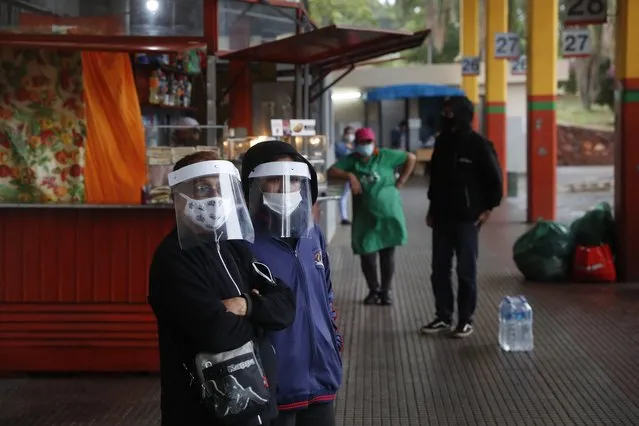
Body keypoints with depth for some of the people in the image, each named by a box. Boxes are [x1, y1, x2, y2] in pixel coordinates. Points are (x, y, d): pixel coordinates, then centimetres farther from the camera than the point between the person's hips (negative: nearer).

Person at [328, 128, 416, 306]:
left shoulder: (385, 156, -4)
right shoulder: (351, 160, 0)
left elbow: (411, 158, 0)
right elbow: (331, 171, -9)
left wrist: (401, 181, -4)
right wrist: (349, 175, -23)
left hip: (389, 214, -1)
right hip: (365, 217, 1)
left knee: (387, 255, 5)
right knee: (367, 255, -1)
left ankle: (386, 291, 19)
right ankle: (373, 290, 19)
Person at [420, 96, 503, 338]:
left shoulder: (478, 144, -10)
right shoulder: (442, 141, 9)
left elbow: (494, 179, -6)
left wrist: (488, 209, -7)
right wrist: (432, 208, 14)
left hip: (467, 217, -6)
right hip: (442, 216, 6)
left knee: (466, 270, 0)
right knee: (440, 269, 8)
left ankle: (465, 320, 8)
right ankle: (443, 317, 18)